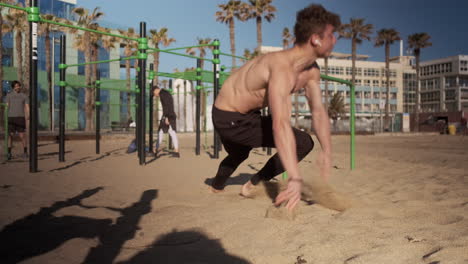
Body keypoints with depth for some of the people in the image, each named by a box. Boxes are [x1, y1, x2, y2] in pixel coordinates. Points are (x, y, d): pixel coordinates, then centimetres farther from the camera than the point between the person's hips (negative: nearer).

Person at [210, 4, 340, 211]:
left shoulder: (312, 71, -5)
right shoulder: (282, 68, -35)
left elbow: (318, 111, -5)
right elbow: (280, 125, -45)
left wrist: (327, 152, -19)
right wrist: (295, 179, -48)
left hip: (248, 114, 9)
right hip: (229, 119, -9)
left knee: (238, 154, 36)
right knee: (303, 143, -14)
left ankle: (216, 187, 64)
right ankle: (255, 185, 2)